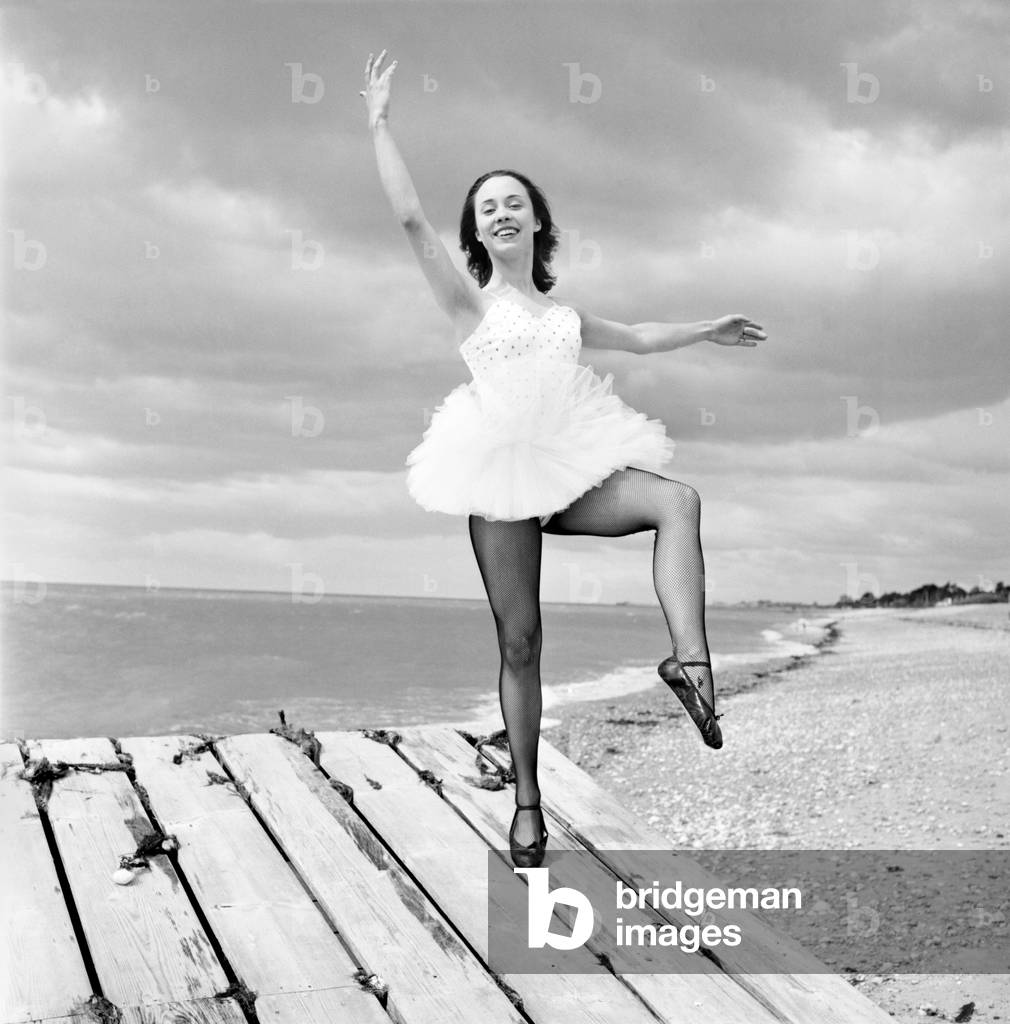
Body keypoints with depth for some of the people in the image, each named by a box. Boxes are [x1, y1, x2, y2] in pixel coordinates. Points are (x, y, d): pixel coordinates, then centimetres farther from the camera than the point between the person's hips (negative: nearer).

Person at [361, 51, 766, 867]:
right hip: (504, 479, -4)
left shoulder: (563, 313, 21)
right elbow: (410, 216, -5)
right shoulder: (471, 302, 6)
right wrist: (380, 124, -5)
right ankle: (528, 801, 10)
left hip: (574, 469, 4)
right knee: (520, 643, -2)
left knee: (678, 500, -25)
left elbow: (637, 336, 37)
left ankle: (690, 658, -30)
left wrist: (709, 329, 36)